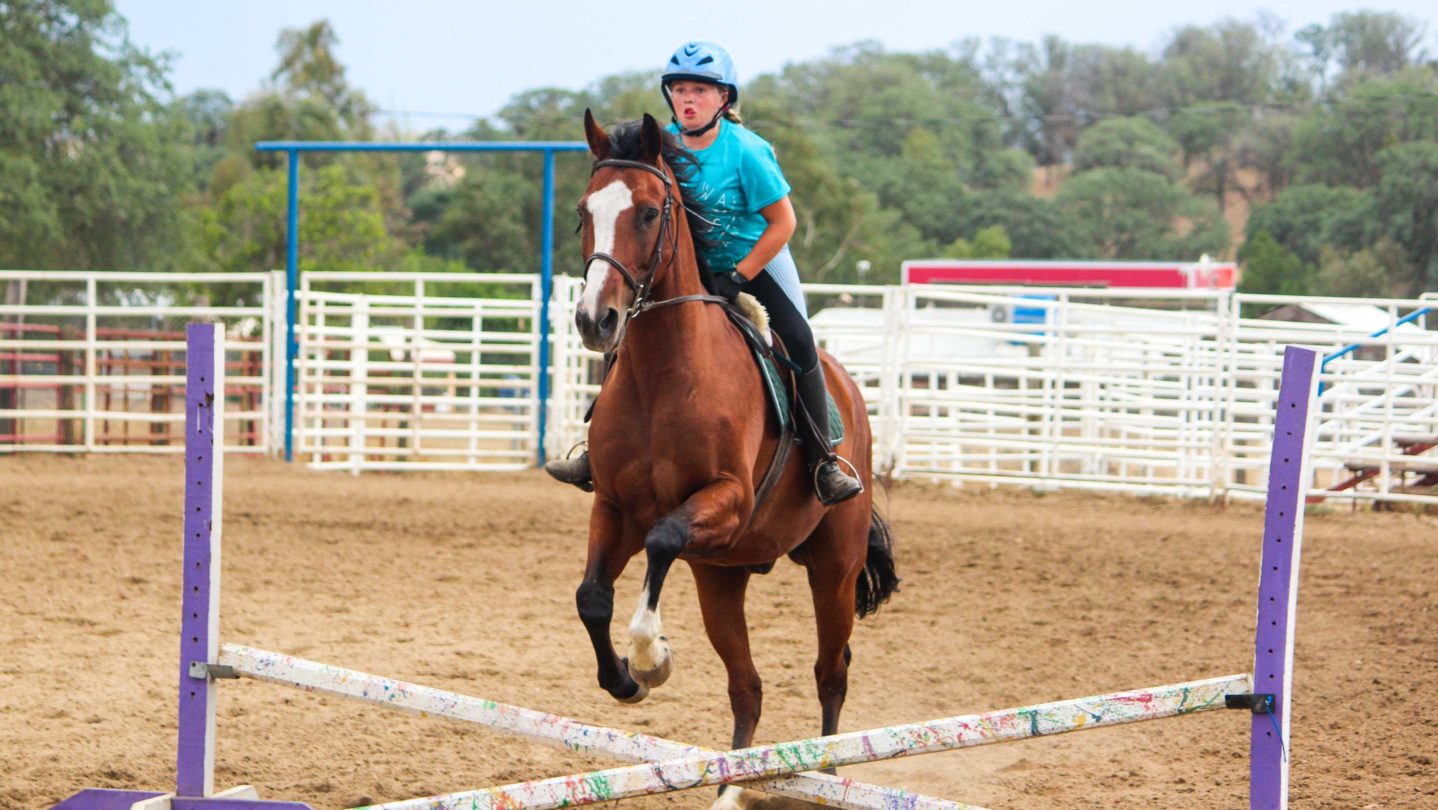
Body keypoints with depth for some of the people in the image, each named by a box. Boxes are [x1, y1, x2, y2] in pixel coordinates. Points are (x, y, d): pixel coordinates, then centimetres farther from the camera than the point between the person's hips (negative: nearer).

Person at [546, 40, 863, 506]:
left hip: (758, 262, -5)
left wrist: (738, 279, -20)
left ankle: (823, 462, -17)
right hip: (692, 268, 5)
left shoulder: (746, 152, -21)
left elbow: (783, 222, -17)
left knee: (799, 345, -24)